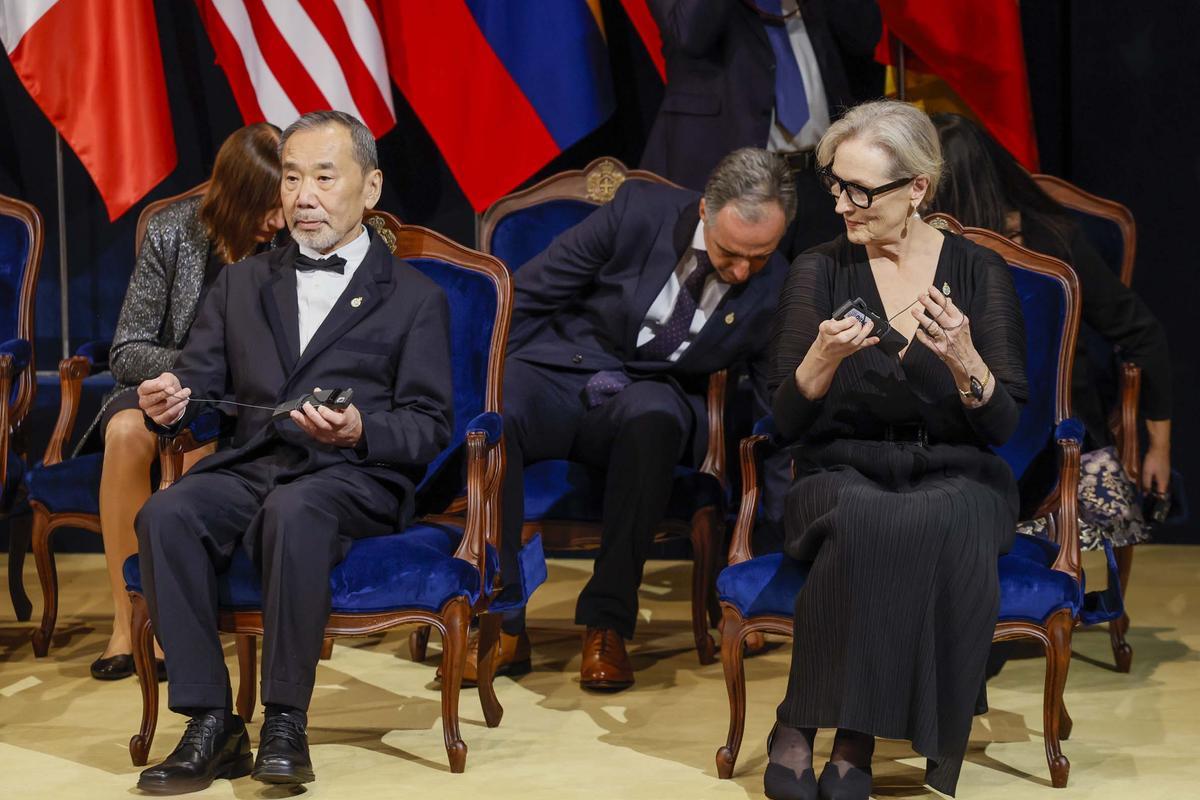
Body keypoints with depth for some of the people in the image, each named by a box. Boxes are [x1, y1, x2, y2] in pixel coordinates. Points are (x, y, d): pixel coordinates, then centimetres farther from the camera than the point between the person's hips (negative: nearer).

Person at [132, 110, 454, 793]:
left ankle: (287, 723, -30)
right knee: (165, 516, -29)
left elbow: (430, 429, 4)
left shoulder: (416, 299, 13)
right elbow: (200, 380, 16)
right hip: (248, 469, 4)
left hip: (355, 477, -4)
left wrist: (361, 430, -17)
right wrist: (170, 403, -9)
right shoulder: (241, 285, 25)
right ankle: (211, 725, -27)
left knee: (293, 511, -38)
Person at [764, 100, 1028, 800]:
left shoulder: (980, 271, 2)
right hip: (845, 473, 0)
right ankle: (801, 725, -22)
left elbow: (1003, 425, -1)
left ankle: (854, 741, -26)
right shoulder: (820, 271, 3)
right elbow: (788, 422, 1)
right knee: (862, 523, -36)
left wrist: (963, 359, -21)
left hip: (955, 476, 0)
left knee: (949, 526, -36)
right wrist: (825, 357, -19)